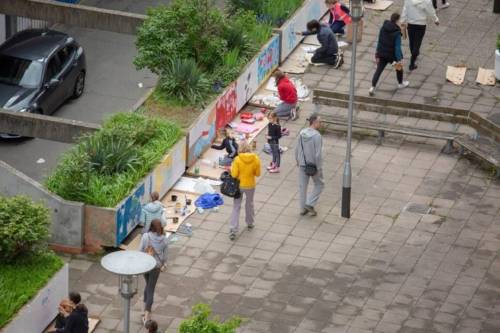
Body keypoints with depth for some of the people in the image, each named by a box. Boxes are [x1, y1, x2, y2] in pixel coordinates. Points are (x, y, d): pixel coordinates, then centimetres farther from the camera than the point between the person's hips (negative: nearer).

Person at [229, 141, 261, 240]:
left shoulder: (238, 159, -19)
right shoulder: (256, 159, -13)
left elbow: (234, 174, -16)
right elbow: (257, 174, -4)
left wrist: (232, 168, 3)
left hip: (239, 185, -2)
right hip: (250, 186, 2)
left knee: (236, 207, 5)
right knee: (249, 204, 25)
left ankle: (233, 229, -3)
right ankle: (250, 223, 42)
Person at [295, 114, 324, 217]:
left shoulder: (302, 133, -5)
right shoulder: (316, 136, -23)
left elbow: (297, 149, 4)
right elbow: (318, 154, -23)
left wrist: (298, 161, 20)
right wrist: (319, 169, -16)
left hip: (303, 165, 5)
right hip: (314, 165, -5)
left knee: (302, 186, 14)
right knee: (319, 185, 16)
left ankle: (303, 209, 22)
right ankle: (310, 204, 7)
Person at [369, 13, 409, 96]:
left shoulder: (383, 28, -4)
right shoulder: (397, 32, -21)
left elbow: (379, 41, 4)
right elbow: (397, 46, -20)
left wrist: (378, 53, 14)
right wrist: (399, 59, -17)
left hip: (382, 54, 4)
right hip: (392, 55, -4)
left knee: (379, 70, 7)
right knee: (399, 67, 23)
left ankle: (372, 87, -5)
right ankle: (400, 83, 43)